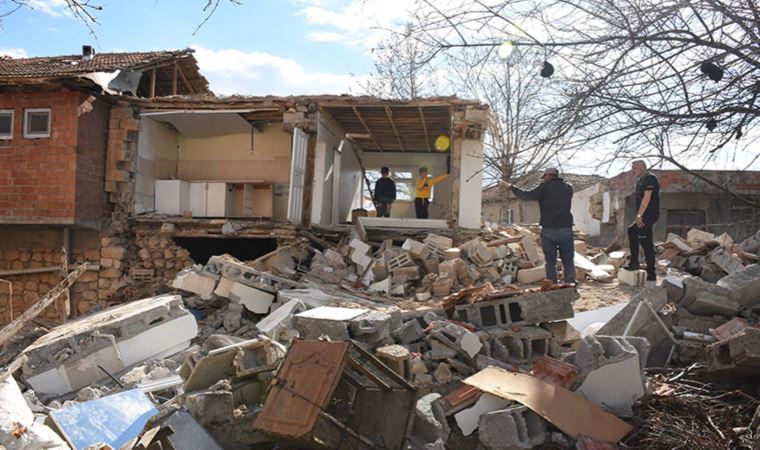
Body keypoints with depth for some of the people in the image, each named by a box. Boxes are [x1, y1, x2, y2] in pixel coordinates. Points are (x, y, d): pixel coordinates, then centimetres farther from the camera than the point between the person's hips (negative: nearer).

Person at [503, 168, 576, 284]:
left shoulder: (545, 188, -4)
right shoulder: (568, 188, 9)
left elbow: (526, 195, 1)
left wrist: (512, 187, 16)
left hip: (548, 231, -2)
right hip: (566, 230, 2)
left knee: (550, 263, 5)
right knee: (568, 262, 6)